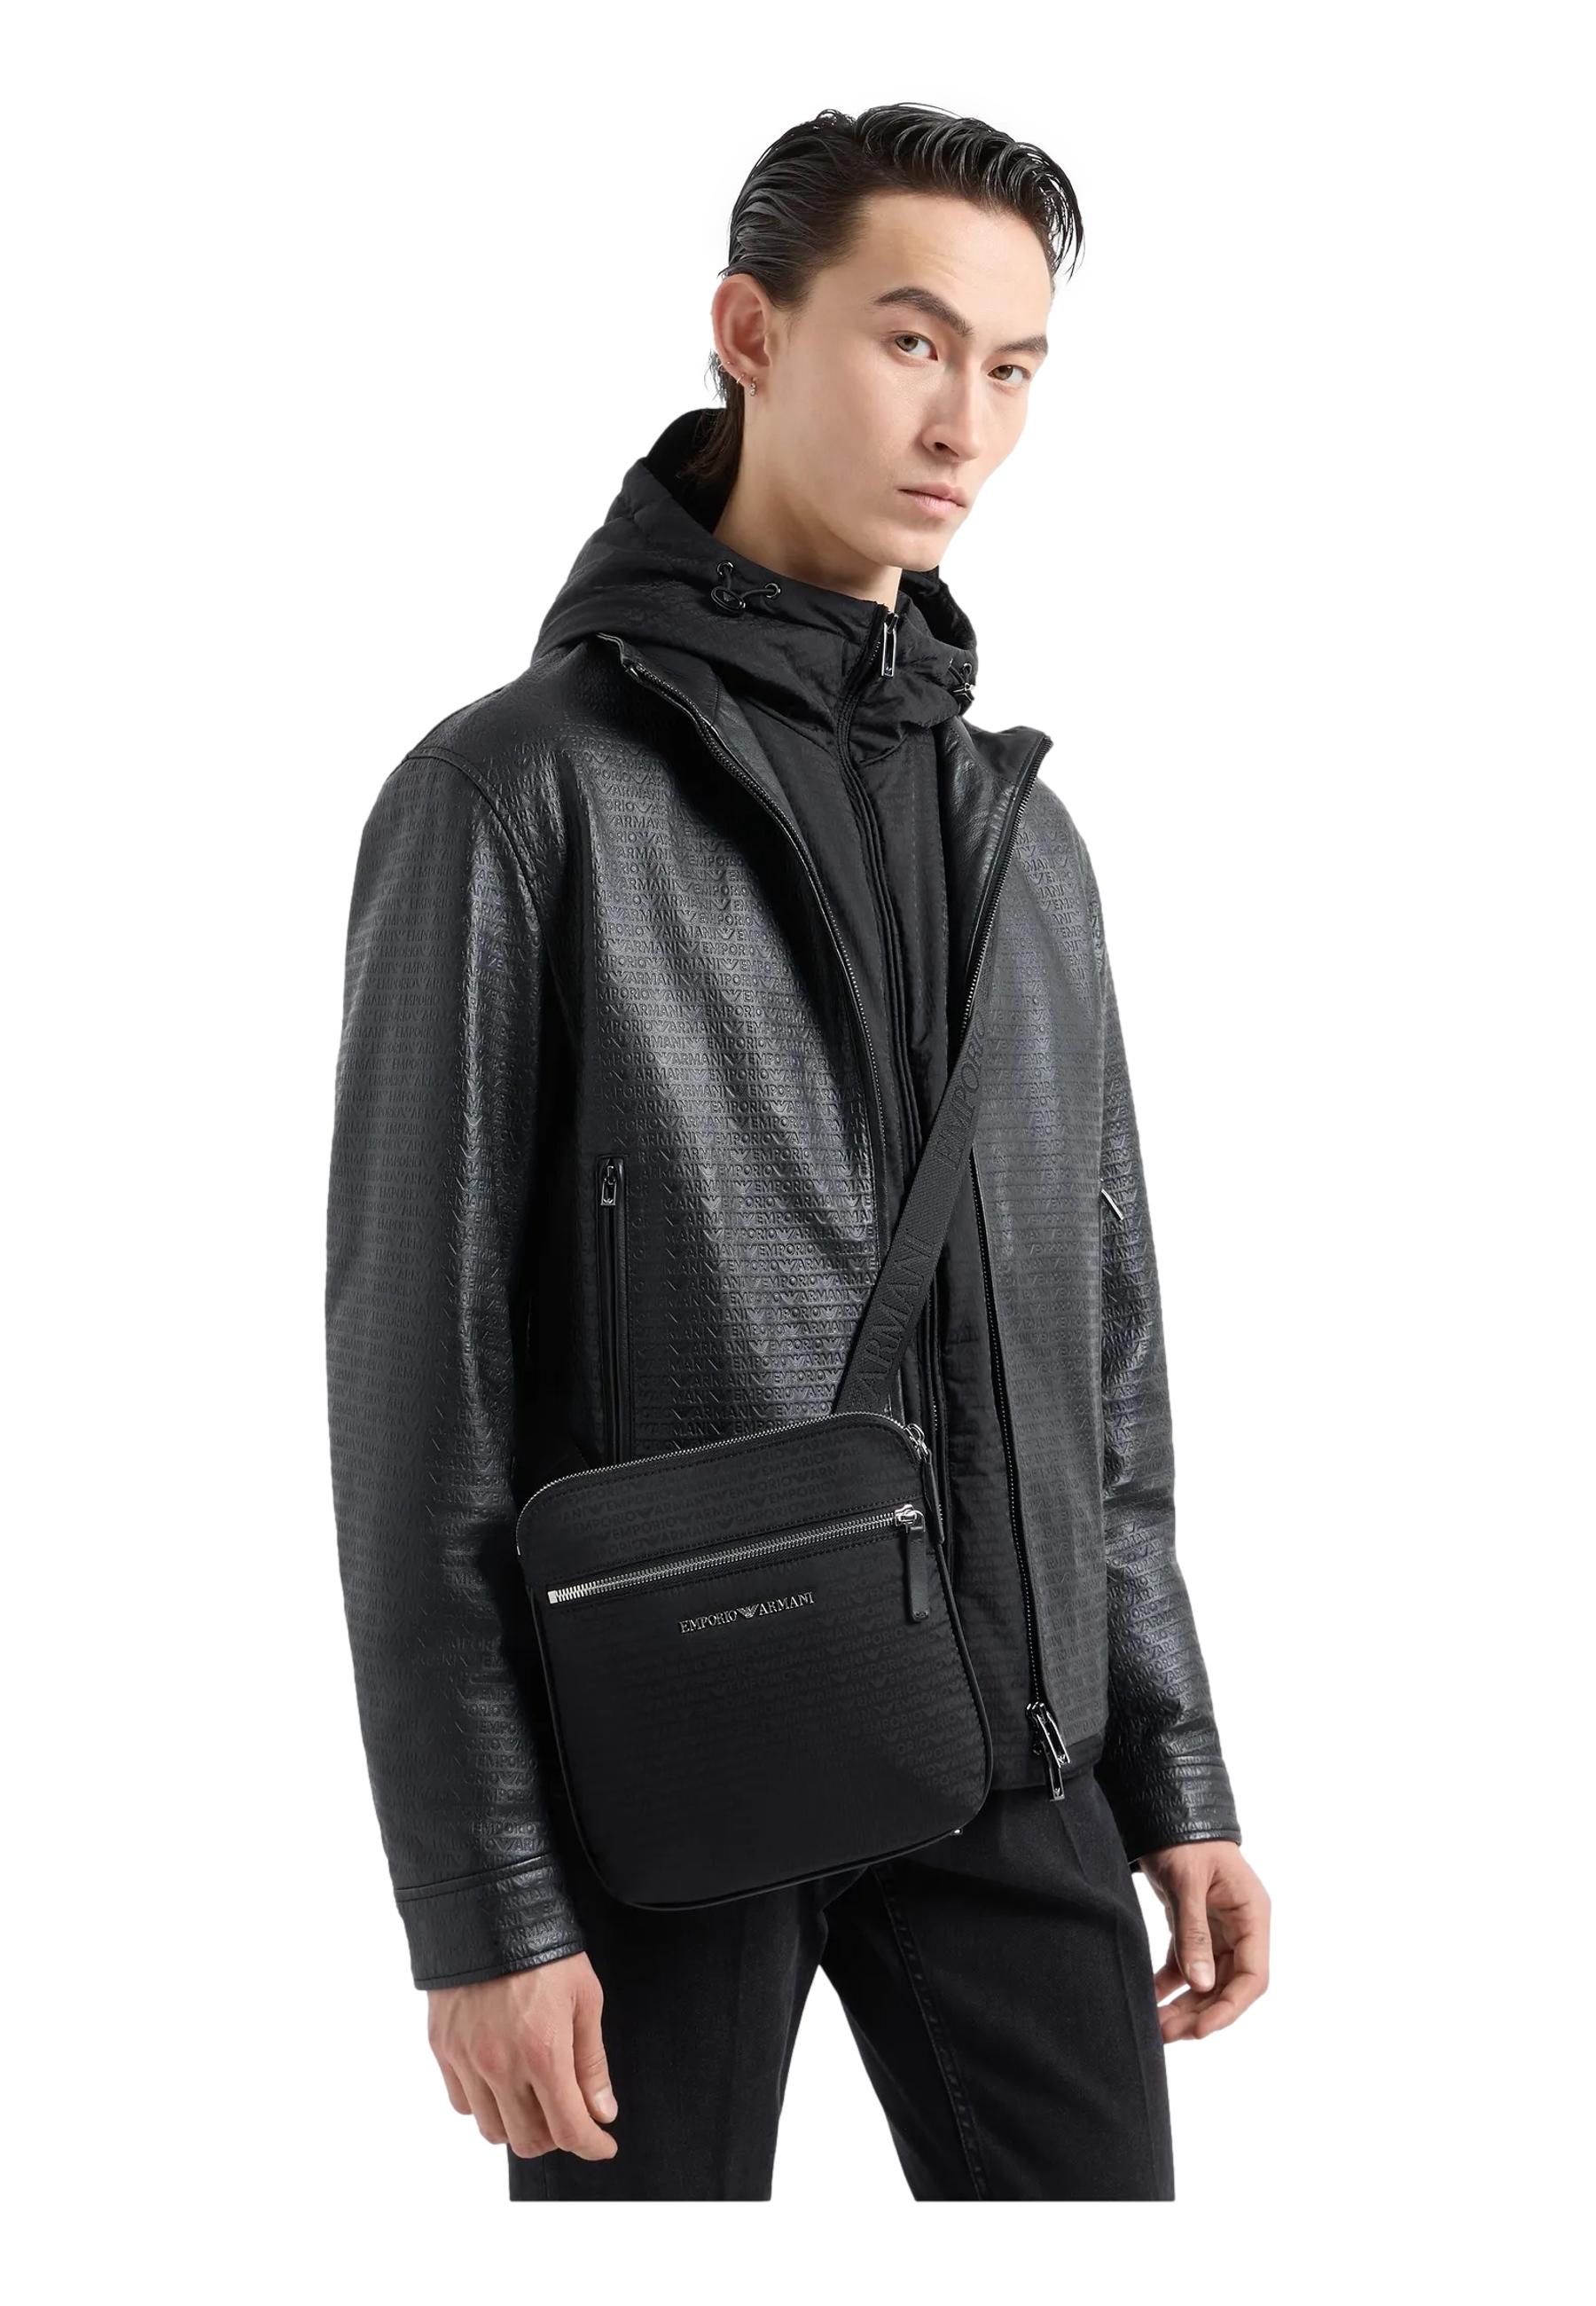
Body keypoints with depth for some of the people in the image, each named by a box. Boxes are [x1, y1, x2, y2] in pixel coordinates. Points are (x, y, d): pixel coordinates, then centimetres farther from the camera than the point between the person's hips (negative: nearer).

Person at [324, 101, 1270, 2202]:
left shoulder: (1023, 831, 11)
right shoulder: (518, 791, -6)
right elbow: (415, 1375, -9)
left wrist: (1176, 1779, 11)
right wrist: (480, 1904, -12)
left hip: (1011, 1767, 5)